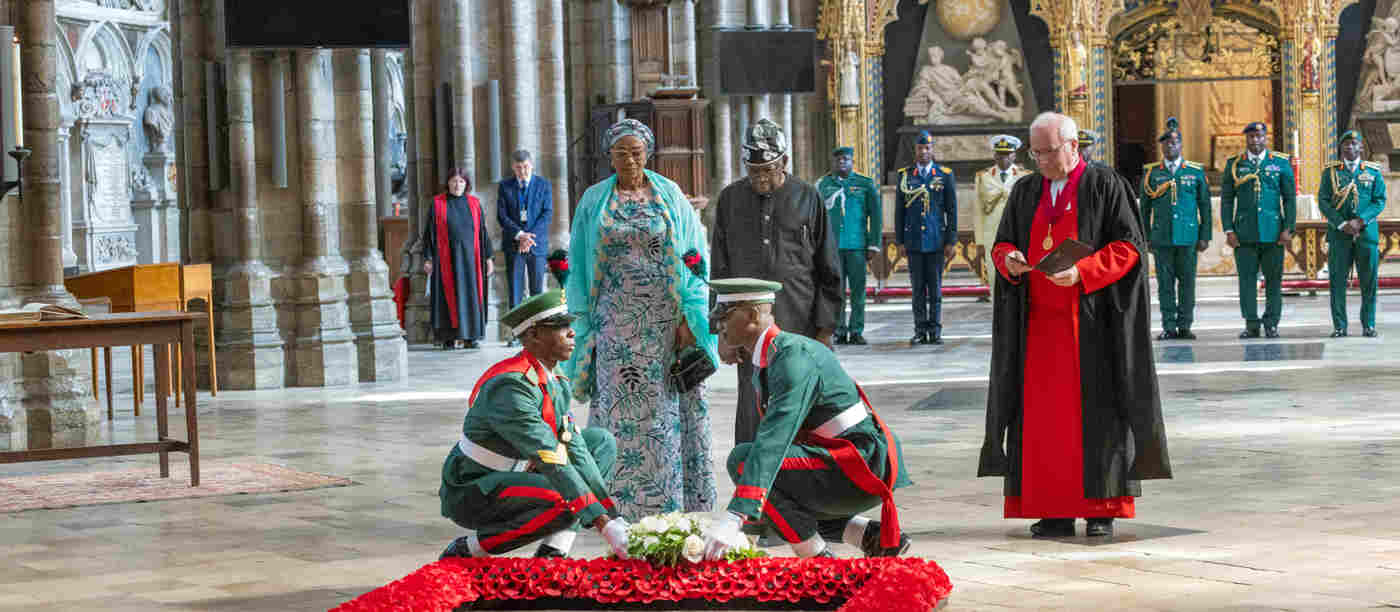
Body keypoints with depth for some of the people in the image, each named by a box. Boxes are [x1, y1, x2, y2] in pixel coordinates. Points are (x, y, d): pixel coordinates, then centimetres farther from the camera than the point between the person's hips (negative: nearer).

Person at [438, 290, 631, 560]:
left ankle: (553, 549, -5)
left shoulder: (556, 383, 5)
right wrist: (603, 522, -33)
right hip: (470, 495, -10)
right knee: (566, 502, -33)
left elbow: (575, 450, -1)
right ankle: (466, 550, -13)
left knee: (602, 442, 6)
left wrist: (612, 516, -13)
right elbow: (553, 464, -30)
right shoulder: (510, 387, -25)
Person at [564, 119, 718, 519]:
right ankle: (624, 502, -3)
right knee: (621, 409, -4)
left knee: (668, 408, -2)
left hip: (666, 319, 0)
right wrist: (583, 324, 3)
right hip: (617, 319, 0)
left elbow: (695, 255, 3)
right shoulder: (594, 200, 8)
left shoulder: (670, 196, 5)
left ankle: (677, 499, 3)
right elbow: (580, 266, 11)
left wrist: (688, 317, -6)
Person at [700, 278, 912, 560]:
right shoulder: (767, 360, 13)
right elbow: (773, 435, 24)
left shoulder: (794, 358, -19)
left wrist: (736, 515, -39)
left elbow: (775, 440, -31)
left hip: (864, 467, -10)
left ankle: (817, 557, -10)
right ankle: (877, 538, 13)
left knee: (743, 460, -19)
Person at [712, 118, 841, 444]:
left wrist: (825, 328, 1)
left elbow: (829, 271, 5)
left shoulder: (808, 199, 4)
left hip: (800, 325, 0)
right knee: (753, 411, -5)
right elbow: (720, 269, 13)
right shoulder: (730, 199, 8)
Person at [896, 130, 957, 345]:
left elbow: (952, 211, 4)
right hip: (914, 242, 1)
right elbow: (899, 211, 10)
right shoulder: (905, 176, 7)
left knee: (935, 287, 2)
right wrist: (901, 241, 5)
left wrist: (951, 241, -1)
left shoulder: (945, 175, 5)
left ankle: (935, 330, 7)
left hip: (936, 241, -1)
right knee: (918, 287, 2)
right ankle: (920, 330, 6)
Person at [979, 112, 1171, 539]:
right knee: (1043, 413, -1)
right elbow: (1001, 244, 14)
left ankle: (1102, 508, 1)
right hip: (1039, 322, 4)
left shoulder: (1106, 187, -2)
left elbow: (1128, 247, -7)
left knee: (1096, 409, -3)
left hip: (1090, 322, -4)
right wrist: (1010, 260, -10)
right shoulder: (1026, 192, 13)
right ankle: (1054, 512, 1)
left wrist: (1081, 272, -21)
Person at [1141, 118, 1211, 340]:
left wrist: (1205, 236, 2)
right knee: (1165, 281, 0)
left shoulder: (1196, 172, 7)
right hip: (1161, 236, 0)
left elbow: (1205, 205, 8)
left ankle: (1184, 325, 7)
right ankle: (1169, 326, 4)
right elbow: (1145, 207, 11)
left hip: (1188, 236, 0)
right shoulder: (1151, 172, 8)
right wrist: (1145, 238, 6)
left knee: (1187, 280, 1)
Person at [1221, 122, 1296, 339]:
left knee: (1273, 279, 2)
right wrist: (1229, 230, -2)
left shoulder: (1281, 163, 6)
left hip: (1272, 231, 0)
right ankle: (1251, 324, 3)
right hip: (1245, 232, 0)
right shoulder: (1234, 165, 8)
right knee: (1247, 278, -1)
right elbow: (1226, 200, 7)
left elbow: (1290, 198, 5)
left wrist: (1288, 229, -4)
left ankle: (1271, 324, 9)